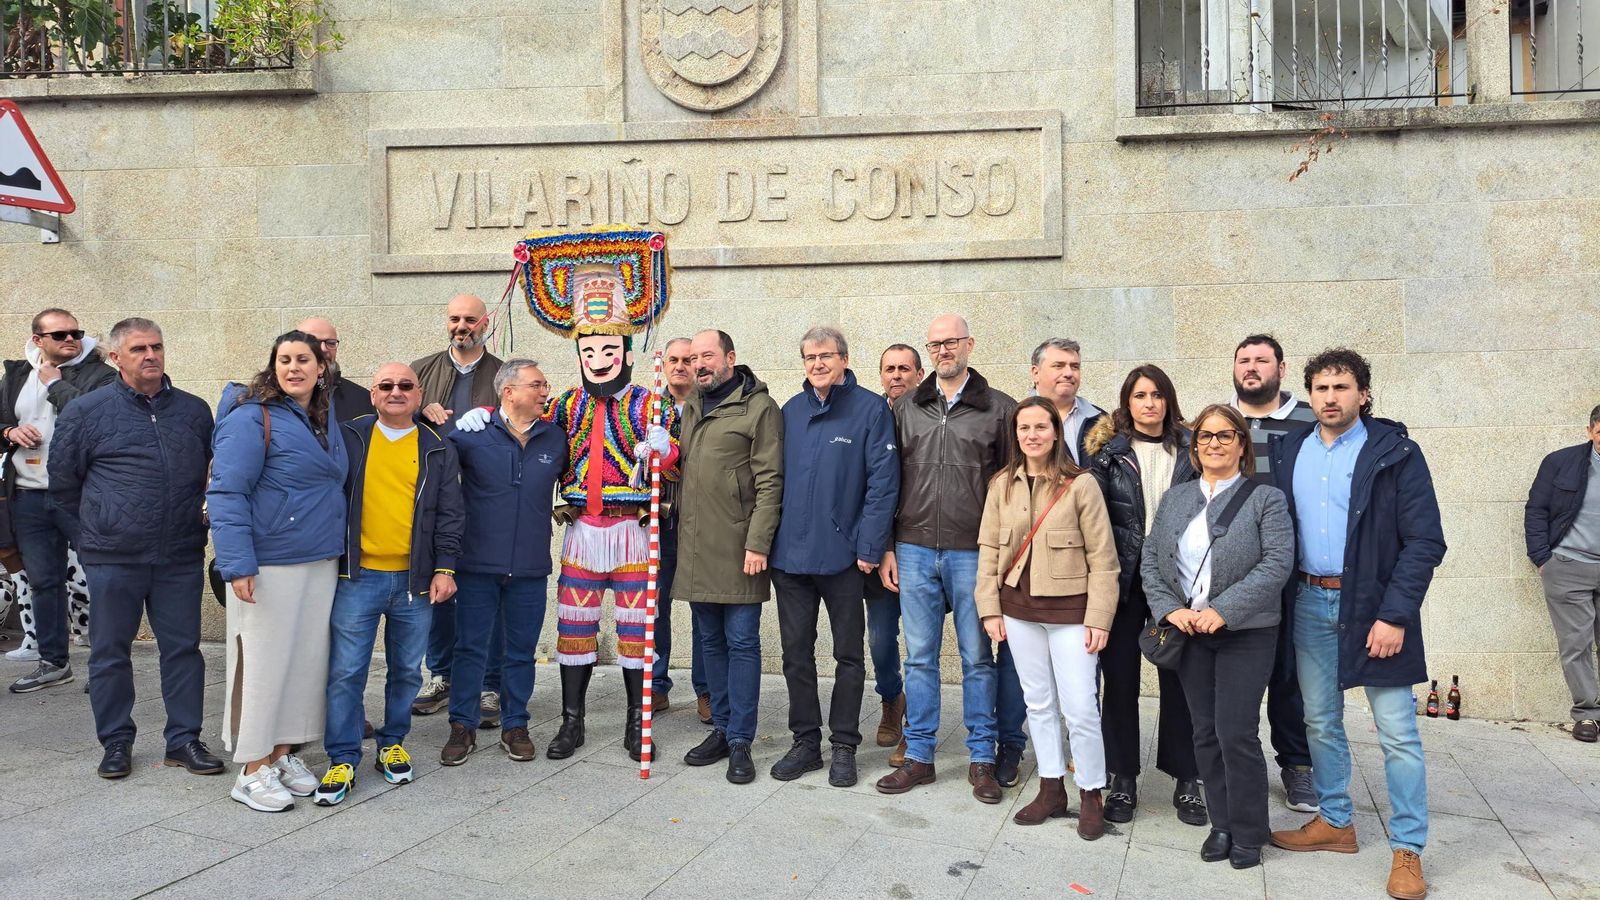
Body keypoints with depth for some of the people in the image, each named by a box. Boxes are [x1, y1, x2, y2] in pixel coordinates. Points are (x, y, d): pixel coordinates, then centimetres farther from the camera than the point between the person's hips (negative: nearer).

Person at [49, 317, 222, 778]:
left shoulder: (194, 410, 7)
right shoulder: (86, 411, -1)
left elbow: (212, 472, 20)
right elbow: (62, 479, 9)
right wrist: (95, 527, 10)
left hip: (180, 558, 2)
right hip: (112, 560, -2)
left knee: (183, 648, 7)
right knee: (110, 652, 8)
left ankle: (184, 739, 17)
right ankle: (116, 741, 22)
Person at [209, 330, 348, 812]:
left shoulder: (326, 421, 12)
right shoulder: (251, 418, -11)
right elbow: (226, 494, -15)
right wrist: (238, 564, -21)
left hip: (320, 564, 7)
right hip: (268, 566, -7)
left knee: (306, 660, 11)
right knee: (263, 662, 0)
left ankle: (283, 754, 25)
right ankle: (254, 771, 12)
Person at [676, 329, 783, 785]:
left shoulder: (759, 408, -6)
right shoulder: (691, 409, 16)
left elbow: (769, 482, -11)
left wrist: (757, 543, -16)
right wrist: (680, 533, 13)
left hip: (737, 549, -7)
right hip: (695, 547, 7)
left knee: (741, 642, 0)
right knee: (711, 641, 13)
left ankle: (740, 741, 7)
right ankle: (721, 728, 25)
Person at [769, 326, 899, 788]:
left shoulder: (870, 410, -6)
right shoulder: (790, 412, 9)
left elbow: (883, 481, -10)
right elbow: (774, 476, 12)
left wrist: (870, 546, -14)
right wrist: (767, 538, 6)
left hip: (841, 554, -4)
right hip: (789, 553, 4)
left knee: (848, 654, 8)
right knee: (796, 651, 11)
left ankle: (844, 746, 21)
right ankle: (805, 742, 24)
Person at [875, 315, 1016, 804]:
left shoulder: (1000, 409, 1)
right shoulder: (907, 407, 10)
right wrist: (888, 548, 4)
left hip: (974, 554, -2)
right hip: (914, 551, 3)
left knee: (977, 657, 6)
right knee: (920, 657, 9)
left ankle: (982, 758, 19)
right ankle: (919, 756, 20)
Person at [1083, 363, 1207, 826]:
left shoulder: (1190, 450, 6)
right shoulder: (1109, 450, 1)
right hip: (1122, 577, -1)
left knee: (1178, 676, 6)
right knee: (1119, 676, 5)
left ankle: (1186, 779, 19)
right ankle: (1123, 778, 18)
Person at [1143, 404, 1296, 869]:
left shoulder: (1265, 499, -2)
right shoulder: (1175, 499, 12)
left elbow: (1277, 563, -13)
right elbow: (1150, 560, 9)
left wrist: (1223, 611, -19)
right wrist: (1169, 609, -7)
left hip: (1246, 634, -4)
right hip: (1188, 633, 4)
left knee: (1236, 734, -5)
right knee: (1205, 733, 10)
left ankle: (1248, 834, 13)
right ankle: (1221, 824, 24)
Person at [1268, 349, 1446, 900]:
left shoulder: (1395, 453, -7)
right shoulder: (1288, 452, 6)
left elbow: (1425, 541, -10)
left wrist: (1394, 615, -16)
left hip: (1372, 606, -4)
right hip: (1309, 603, 4)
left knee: (1397, 733, 0)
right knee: (1320, 723, 14)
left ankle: (1407, 850, 12)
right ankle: (1334, 822, 29)